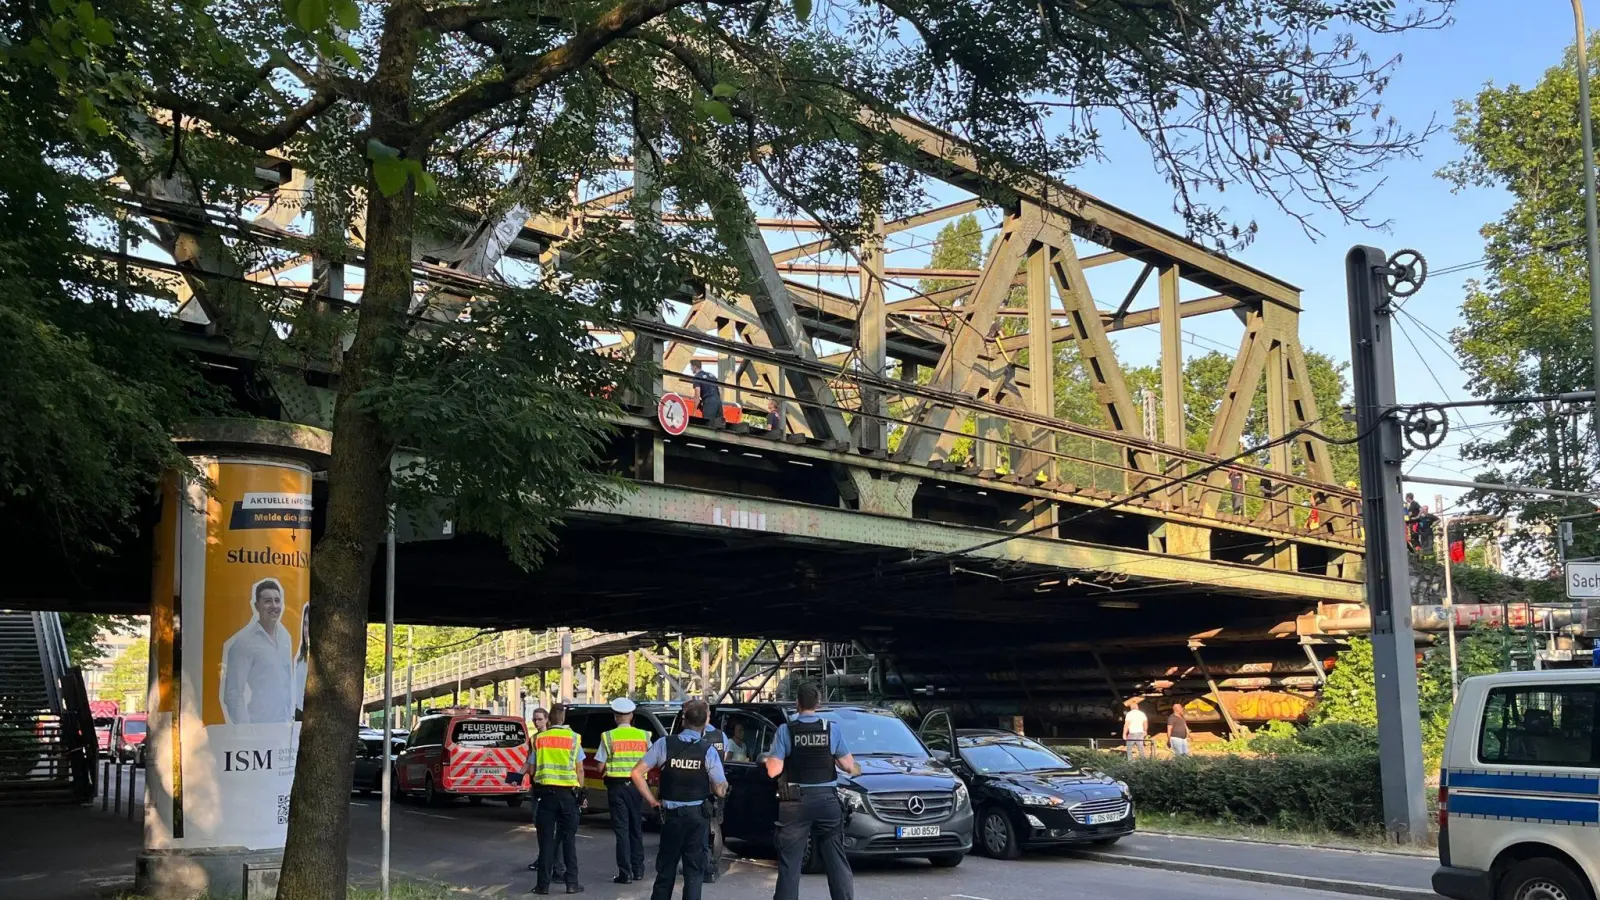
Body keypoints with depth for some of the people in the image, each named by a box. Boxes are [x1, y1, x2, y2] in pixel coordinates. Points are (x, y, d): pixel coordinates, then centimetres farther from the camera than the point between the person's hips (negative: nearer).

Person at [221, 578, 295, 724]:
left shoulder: (284, 635, 8)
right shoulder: (243, 642, -12)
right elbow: (233, 694, -12)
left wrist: (291, 715, 12)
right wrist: (245, 729, -14)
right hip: (257, 726, -6)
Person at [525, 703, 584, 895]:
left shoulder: (539, 738, 4)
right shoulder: (573, 737, -1)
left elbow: (531, 770, 6)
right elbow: (579, 769, -1)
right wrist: (581, 790, 9)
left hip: (545, 791, 1)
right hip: (568, 792, -1)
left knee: (546, 838, 6)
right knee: (568, 838, 6)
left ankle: (544, 883, 6)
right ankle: (572, 882, 6)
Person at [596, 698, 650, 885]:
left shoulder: (609, 736, -7)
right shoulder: (643, 735, 1)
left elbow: (600, 767, -7)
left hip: (617, 786, -3)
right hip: (636, 785, 3)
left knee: (621, 829, 1)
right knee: (636, 828, 15)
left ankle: (625, 873, -2)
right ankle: (638, 870, 20)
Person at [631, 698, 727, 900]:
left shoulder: (664, 744, -7)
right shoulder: (708, 751, -10)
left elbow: (637, 773, -8)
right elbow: (720, 790, -8)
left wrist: (653, 801, 1)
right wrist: (724, 783, 14)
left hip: (671, 815, 1)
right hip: (697, 815, -1)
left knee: (665, 869, 15)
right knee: (694, 872, 6)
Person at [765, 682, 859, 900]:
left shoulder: (785, 730, -7)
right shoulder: (831, 729, -2)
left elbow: (773, 770, -10)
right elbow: (848, 766, 1)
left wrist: (769, 759, 11)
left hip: (795, 802, -2)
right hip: (827, 800, 2)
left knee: (789, 862, 5)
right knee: (836, 860, 10)